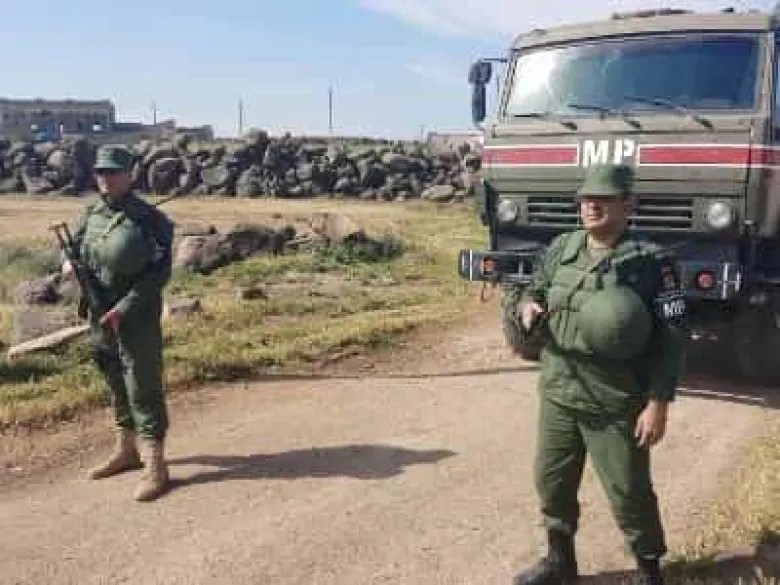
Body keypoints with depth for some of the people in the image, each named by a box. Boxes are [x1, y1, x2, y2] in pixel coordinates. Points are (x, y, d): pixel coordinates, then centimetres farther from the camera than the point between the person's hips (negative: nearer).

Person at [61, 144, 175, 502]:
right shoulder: (91, 214, 8)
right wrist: (69, 261, -3)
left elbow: (160, 273, -17)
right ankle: (127, 451, 33)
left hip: (136, 319, -7)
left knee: (143, 391, -5)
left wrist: (123, 309, -22)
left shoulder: (148, 218, -13)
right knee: (117, 389, 18)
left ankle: (155, 466, 1)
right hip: (99, 317, 7)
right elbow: (72, 245, 22)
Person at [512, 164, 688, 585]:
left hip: (616, 406, -5)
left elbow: (672, 337, -11)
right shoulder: (561, 248, 4)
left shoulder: (650, 261, -12)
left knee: (628, 494, 7)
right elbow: (535, 289, 20)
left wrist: (658, 402, -15)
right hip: (556, 396, 5)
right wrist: (528, 305, -5)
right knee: (551, 483, 16)